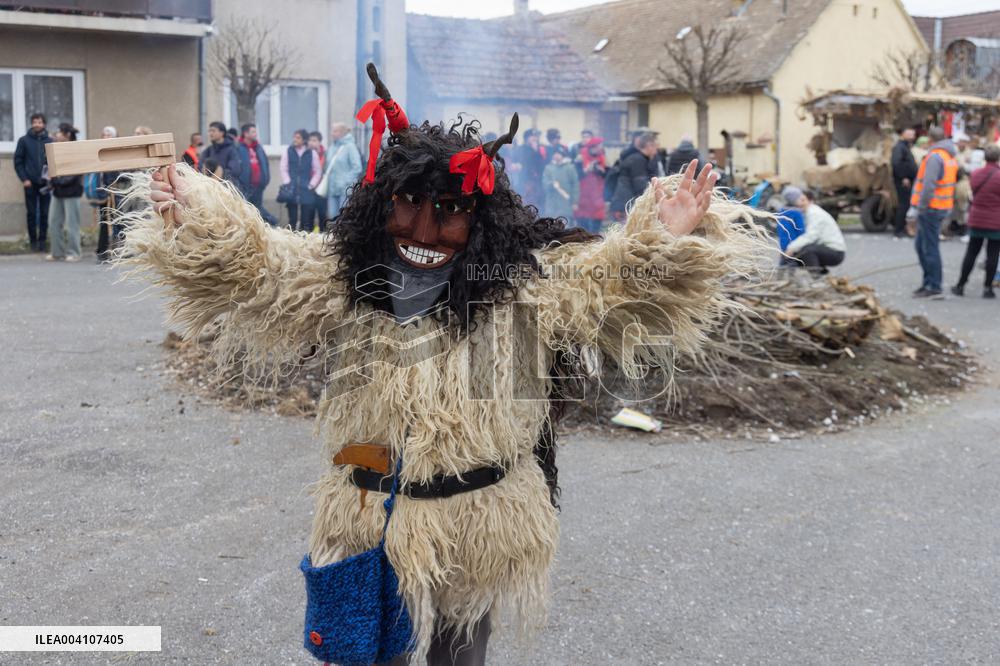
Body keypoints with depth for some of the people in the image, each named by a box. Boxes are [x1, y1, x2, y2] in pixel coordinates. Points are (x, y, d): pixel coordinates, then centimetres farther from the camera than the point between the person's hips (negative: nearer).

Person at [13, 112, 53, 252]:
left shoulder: (50, 141, 6)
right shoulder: (24, 140, 4)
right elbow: (18, 161, 3)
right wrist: (24, 179, -6)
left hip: (46, 183, 1)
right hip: (30, 183, -1)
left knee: (44, 213, 3)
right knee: (32, 214, 2)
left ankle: (42, 240, 11)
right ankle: (33, 241, 8)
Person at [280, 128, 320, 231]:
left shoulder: (312, 154, 6)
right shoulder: (287, 152, 8)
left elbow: (317, 172, 7)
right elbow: (284, 170, 5)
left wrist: (311, 185, -2)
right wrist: (288, 184, -4)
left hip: (307, 191, -1)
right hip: (291, 191, 1)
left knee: (306, 220, -2)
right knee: (292, 218, 2)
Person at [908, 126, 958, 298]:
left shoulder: (934, 156, -15)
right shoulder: (951, 157, 14)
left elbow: (928, 186, -22)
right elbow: (955, 180, 17)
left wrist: (919, 208, -18)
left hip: (931, 208, -10)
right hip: (943, 206, 10)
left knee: (930, 248, -6)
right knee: (921, 246, 18)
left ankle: (934, 287, -3)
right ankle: (928, 282, 24)